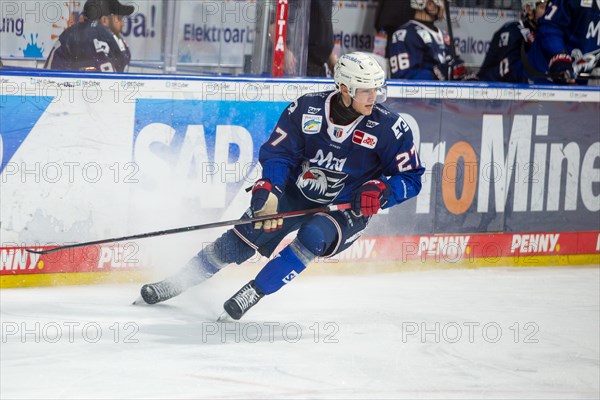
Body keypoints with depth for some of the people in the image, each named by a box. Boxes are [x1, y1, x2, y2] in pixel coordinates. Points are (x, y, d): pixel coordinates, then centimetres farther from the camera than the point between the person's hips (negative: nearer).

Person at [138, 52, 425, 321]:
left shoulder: (390, 127, -19)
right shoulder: (307, 109, -16)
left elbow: (410, 177, -11)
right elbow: (278, 150, -9)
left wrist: (380, 192, -29)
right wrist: (269, 186, -26)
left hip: (347, 207, -2)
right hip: (297, 191, 2)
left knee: (313, 236, -32)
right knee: (246, 237, -4)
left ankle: (253, 293, -22)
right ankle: (177, 283, 12)